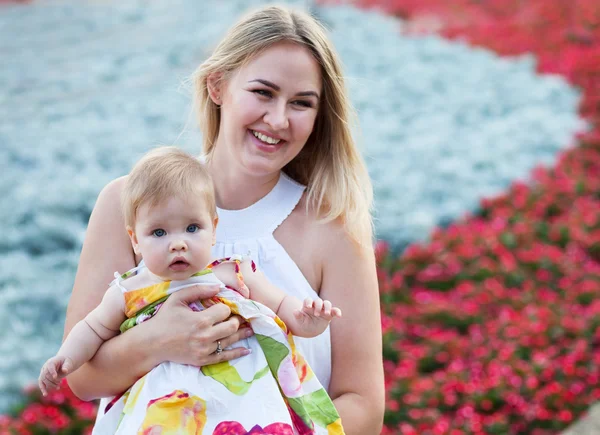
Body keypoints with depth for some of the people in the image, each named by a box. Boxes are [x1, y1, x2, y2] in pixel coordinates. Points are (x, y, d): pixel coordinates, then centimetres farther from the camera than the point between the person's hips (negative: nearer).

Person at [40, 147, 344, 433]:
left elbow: (281, 306, 16)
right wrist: (66, 358, 9)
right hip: (163, 402, 0)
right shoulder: (129, 294, 11)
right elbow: (94, 329, 25)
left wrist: (305, 319, -5)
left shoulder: (235, 275, 10)